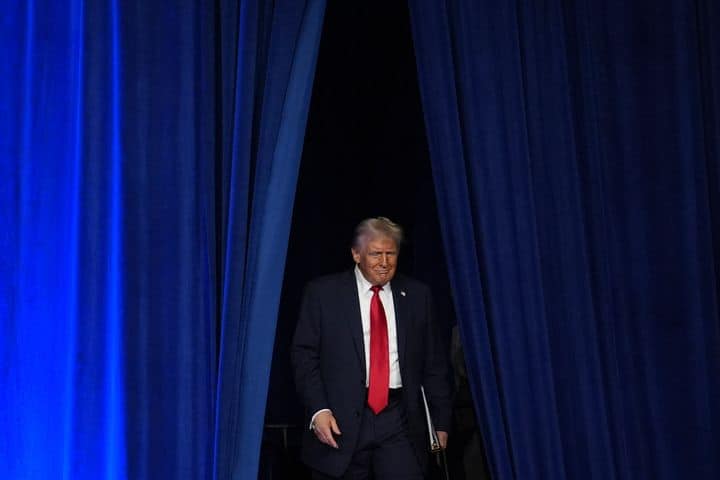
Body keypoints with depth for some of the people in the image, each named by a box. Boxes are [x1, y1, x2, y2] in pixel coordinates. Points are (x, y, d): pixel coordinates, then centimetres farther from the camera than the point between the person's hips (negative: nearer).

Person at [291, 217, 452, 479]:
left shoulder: (417, 295, 9)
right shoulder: (322, 293, 2)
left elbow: (434, 363, 11)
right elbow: (304, 355, 0)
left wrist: (441, 421, 8)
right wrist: (318, 409, -11)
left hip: (400, 420, 1)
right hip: (340, 421, -1)